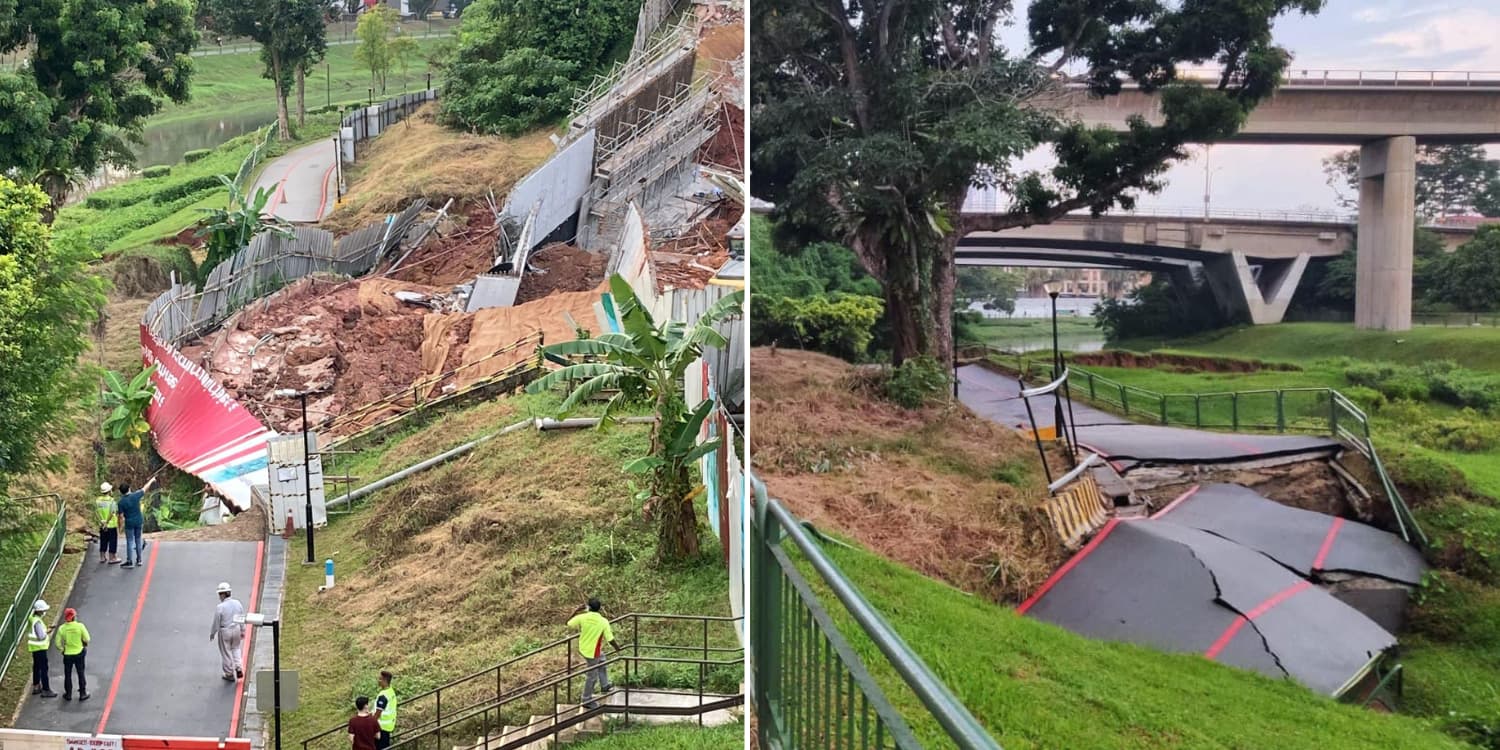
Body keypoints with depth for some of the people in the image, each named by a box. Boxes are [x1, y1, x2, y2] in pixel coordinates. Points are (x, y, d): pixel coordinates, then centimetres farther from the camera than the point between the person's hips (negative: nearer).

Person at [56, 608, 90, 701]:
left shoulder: (62, 628, -12)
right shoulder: (80, 626, -17)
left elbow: (58, 643, -7)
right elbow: (86, 639, -12)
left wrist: (62, 649, 11)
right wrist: (85, 645, 10)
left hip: (67, 655, 1)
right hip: (79, 653, -1)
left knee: (67, 675, 16)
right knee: (81, 674, 12)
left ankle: (68, 694, 25)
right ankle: (82, 694, 19)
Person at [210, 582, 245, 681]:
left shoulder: (220, 607, -22)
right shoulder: (238, 603, -5)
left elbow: (216, 623, -13)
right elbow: (242, 619, 4)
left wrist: (212, 634, 4)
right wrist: (242, 631, 16)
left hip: (225, 632, -5)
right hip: (237, 629, 5)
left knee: (226, 653, 12)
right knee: (235, 648, 27)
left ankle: (230, 674, 24)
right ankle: (238, 669, 18)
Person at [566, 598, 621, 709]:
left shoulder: (582, 617, -18)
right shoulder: (603, 622, -25)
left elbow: (569, 624, 0)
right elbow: (610, 639, -19)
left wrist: (576, 611, 8)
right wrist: (617, 647, 2)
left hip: (583, 648, 6)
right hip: (593, 652, -6)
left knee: (602, 665, 30)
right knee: (592, 676, 13)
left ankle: (604, 686, 45)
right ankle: (587, 700, 26)